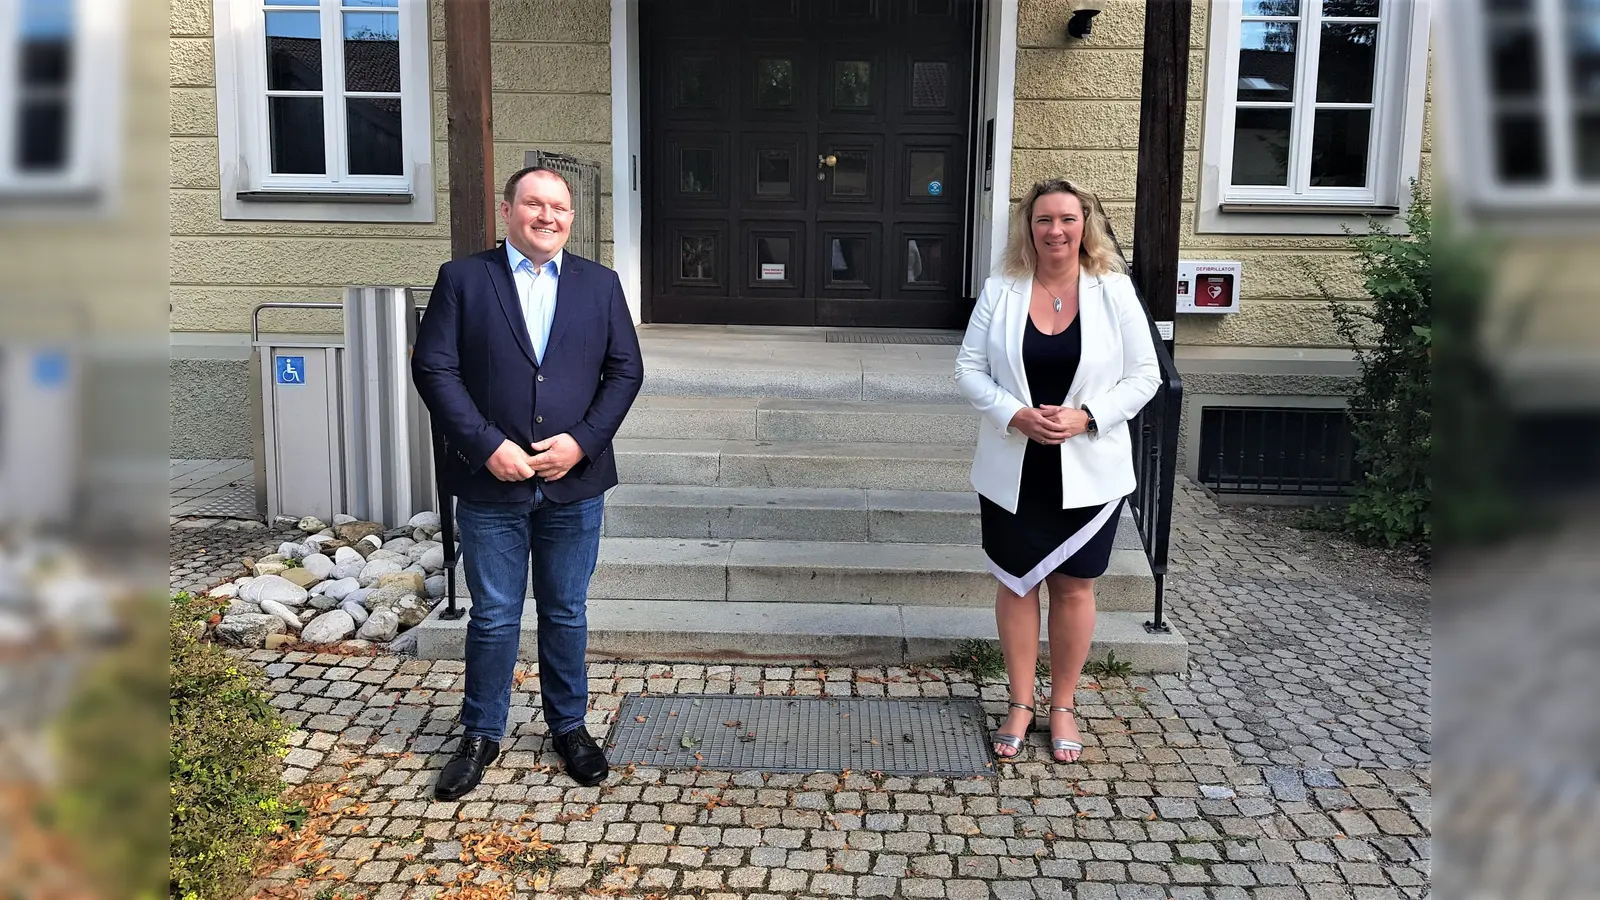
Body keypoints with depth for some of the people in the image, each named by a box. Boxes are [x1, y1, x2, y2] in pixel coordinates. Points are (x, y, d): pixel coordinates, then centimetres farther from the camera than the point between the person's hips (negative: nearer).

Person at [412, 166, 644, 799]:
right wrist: (487, 447, -15)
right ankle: (481, 735, 28)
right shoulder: (462, 279, 0)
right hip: (490, 484, -1)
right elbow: (433, 367, -5)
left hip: (575, 483, 2)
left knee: (566, 614, 15)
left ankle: (569, 725, 33)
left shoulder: (600, 285, 6)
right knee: (493, 618, 10)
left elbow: (626, 370, 3)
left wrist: (582, 442, -10)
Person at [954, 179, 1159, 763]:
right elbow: (969, 369, -2)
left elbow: (1143, 376, -3)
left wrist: (1085, 417, -17)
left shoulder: (1114, 292, -4)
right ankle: (1020, 704, 27)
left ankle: (1063, 707, 28)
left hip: (1088, 472, 0)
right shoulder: (1001, 291, -2)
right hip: (1012, 470, 1)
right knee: (1016, 583, 10)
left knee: (1074, 586, 10)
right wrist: (1015, 414, -18)